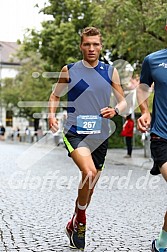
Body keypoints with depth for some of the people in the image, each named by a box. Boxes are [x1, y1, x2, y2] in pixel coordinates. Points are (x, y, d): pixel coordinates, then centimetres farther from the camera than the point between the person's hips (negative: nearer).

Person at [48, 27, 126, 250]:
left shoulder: (110, 71, 6)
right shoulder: (69, 70, 2)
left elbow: (123, 100, 11)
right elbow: (55, 95, 14)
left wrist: (115, 110, -11)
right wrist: (52, 115, -4)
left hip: (100, 135, 3)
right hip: (75, 132, -3)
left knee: (90, 185, 12)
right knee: (89, 172, -28)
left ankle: (74, 224, 36)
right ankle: (81, 217, -3)